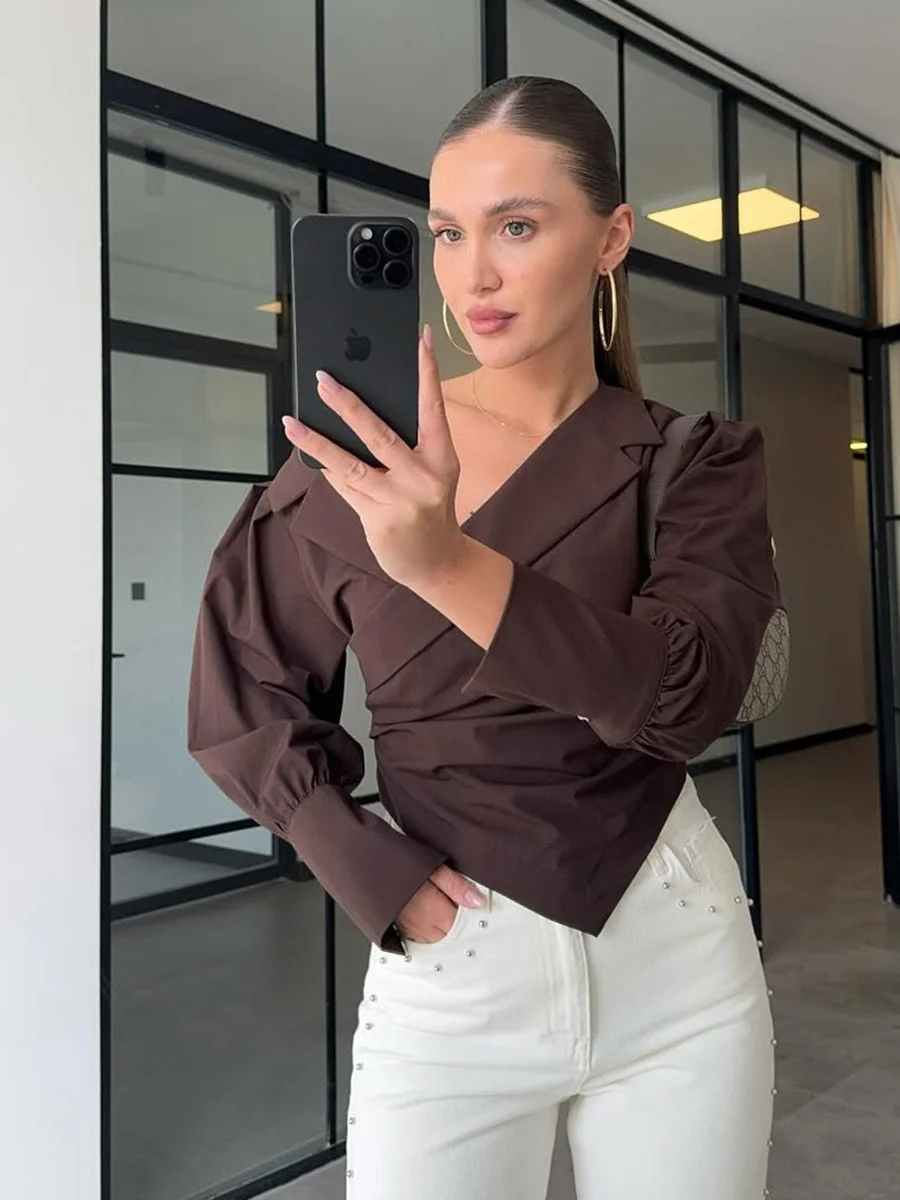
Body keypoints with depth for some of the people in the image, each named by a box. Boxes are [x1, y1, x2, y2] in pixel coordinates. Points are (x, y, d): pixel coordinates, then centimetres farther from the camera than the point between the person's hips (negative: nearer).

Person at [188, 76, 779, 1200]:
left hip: (676, 954, 1)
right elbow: (238, 706, 2)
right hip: (448, 969, 0)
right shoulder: (354, 455, -5)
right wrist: (375, 876, -11)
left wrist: (444, 560, -36)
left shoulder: (700, 463, -4)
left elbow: (685, 695, -21)